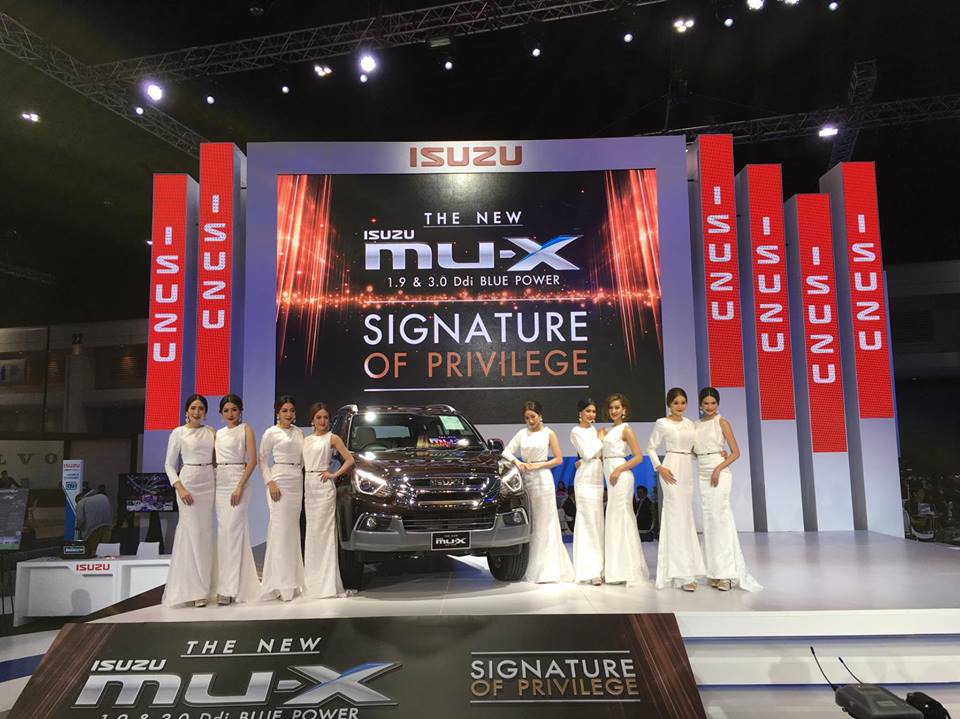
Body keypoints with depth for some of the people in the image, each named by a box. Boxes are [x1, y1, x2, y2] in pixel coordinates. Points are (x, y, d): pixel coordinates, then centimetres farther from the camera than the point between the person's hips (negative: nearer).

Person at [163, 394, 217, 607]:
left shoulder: (210, 432, 10)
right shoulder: (178, 433, 0)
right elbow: (169, 464, -1)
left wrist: (218, 485, 4)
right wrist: (180, 488, -13)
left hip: (209, 483, 4)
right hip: (188, 482, -4)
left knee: (205, 533, 5)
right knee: (193, 532, -8)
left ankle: (201, 586, 15)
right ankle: (195, 590, -2)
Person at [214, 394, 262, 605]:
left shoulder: (245, 430, 1)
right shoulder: (218, 433, 17)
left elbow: (252, 460, -8)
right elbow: (213, 460, 17)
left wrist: (240, 487, -17)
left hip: (237, 482, -5)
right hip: (219, 483, 6)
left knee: (232, 530, -9)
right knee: (223, 530, 6)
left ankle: (229, 589, -6)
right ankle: (227, 585, 16)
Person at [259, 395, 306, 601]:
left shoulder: (299, 432, 14)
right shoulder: (271, 433, -2)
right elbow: (262, 459, -4)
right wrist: (270, 482, -14)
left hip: (297, 482, 6)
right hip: (280, 480, -6)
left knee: (293, 529, 9)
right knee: (280, 529, -8)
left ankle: (293, 580, 16)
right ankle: (281, 583, -5)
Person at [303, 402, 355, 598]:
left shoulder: (332, 438, 0)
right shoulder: (306, 440, 16)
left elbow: (349, 460, -5)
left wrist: (335, 475, -11)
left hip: (324, 486, -6)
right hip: (308, 486, 6)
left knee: (324, 531, -8)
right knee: (311, 531, 9)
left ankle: (327, 583, -5)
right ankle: (313, 581, 18)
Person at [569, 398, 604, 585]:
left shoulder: (594, 429, 16)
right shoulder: (576, 431, -3)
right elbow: (587, 454, -11)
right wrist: (601, 440, -2)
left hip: (597, 478, 7)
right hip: (585, 479, -7)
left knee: (597, 522, 6)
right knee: (589, 521, -9)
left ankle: (596, 568, 10)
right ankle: (591, 570, -8)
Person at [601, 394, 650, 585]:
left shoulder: (626, 429, -5)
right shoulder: (608, 431, 17)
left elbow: (639, 456, -11)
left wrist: (618, 470, -17)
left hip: (620, 476, -8)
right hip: (611, 478, 8)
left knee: (621, 519, -7)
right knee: (614, 520, 10)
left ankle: (628, 571, -1)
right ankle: (620, 569, 17)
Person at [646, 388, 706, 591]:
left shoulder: (689, 423, 14)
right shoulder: (662, 423, -3)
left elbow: (693, 449, 17)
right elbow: (651, 448, -1)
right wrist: (660, 468, -13)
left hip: (687, 470, 6)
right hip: (672, 470, -6)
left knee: (686, 517, 9)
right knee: (677, 517, -7)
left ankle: (686, 569, 20)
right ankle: (683, 574, -4)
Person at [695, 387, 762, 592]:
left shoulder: (721, 423, -1)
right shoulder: (696, 425, 13)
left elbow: (736, 452, -4)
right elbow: (694, 451, 12)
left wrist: (719, 468, -17)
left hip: (719, 474, -5)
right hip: (703, 475, 5)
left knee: (720, 520, -9)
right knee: (709, 521, 5)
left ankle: (728, 573, -4)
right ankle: (716, 571, 11)